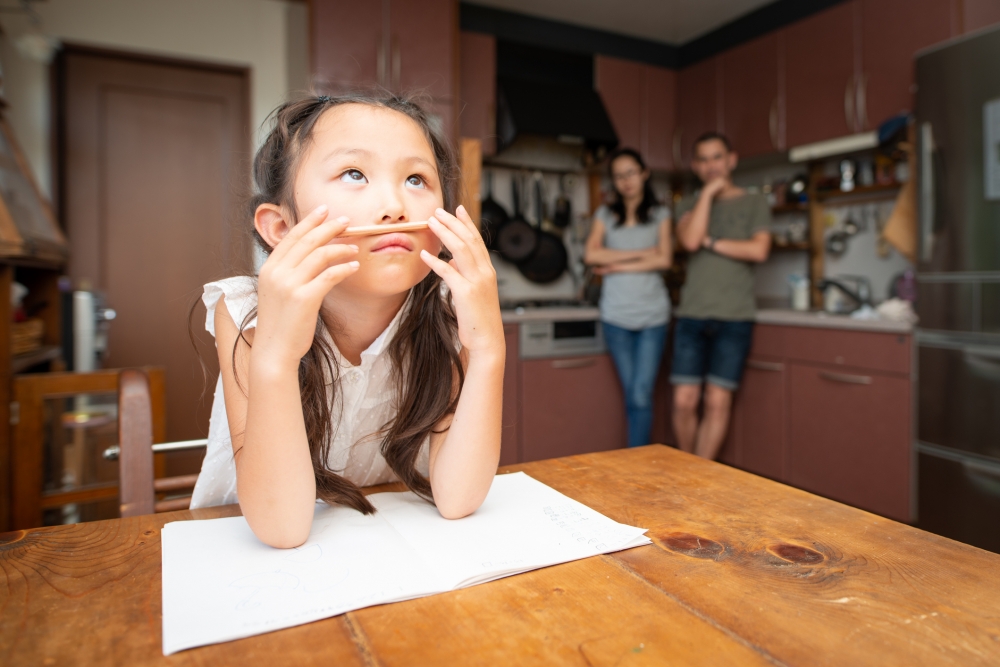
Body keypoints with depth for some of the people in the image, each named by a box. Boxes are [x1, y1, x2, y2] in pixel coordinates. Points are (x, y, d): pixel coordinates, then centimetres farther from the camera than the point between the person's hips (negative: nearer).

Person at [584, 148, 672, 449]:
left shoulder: (660, 214, 10)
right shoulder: (605, 214, 11)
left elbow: (664, 259, -4)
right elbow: (591, 255, -6)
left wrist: (616, 266, -6)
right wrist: (642, 254, -7)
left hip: (653, 314, -1)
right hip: (616, 314, 1)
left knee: (641, 395, -5)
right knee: (632, 395, 4)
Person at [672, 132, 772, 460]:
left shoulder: (754, 203, 9)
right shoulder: (688, 204, 13)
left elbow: (759, 251, -7)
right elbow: (690, 240, -8)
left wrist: (710, 242, -4)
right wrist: (708, 192, -4)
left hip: (735, 317, -1)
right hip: (692, 315, 1)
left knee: (717, 401, -2)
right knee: (684, 400, -2)